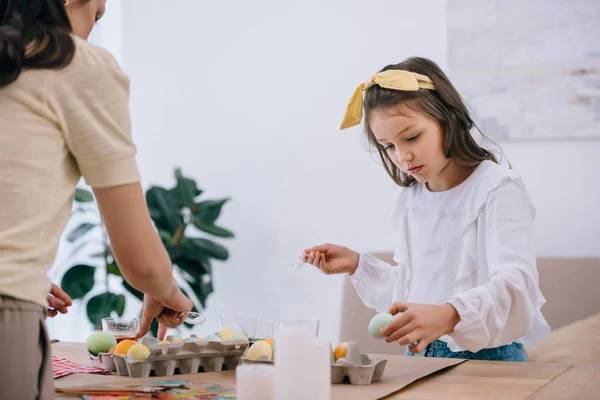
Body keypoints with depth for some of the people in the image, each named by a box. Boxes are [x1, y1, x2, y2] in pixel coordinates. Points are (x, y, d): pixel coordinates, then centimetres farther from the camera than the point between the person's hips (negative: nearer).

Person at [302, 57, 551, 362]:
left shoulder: (497, 189, -9)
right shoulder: (408, 199, 13)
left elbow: (516, 282, -23)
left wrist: (449, 315, -39)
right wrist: (356, 265, 13)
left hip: (489, 358, -5)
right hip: (420, 356, 5)